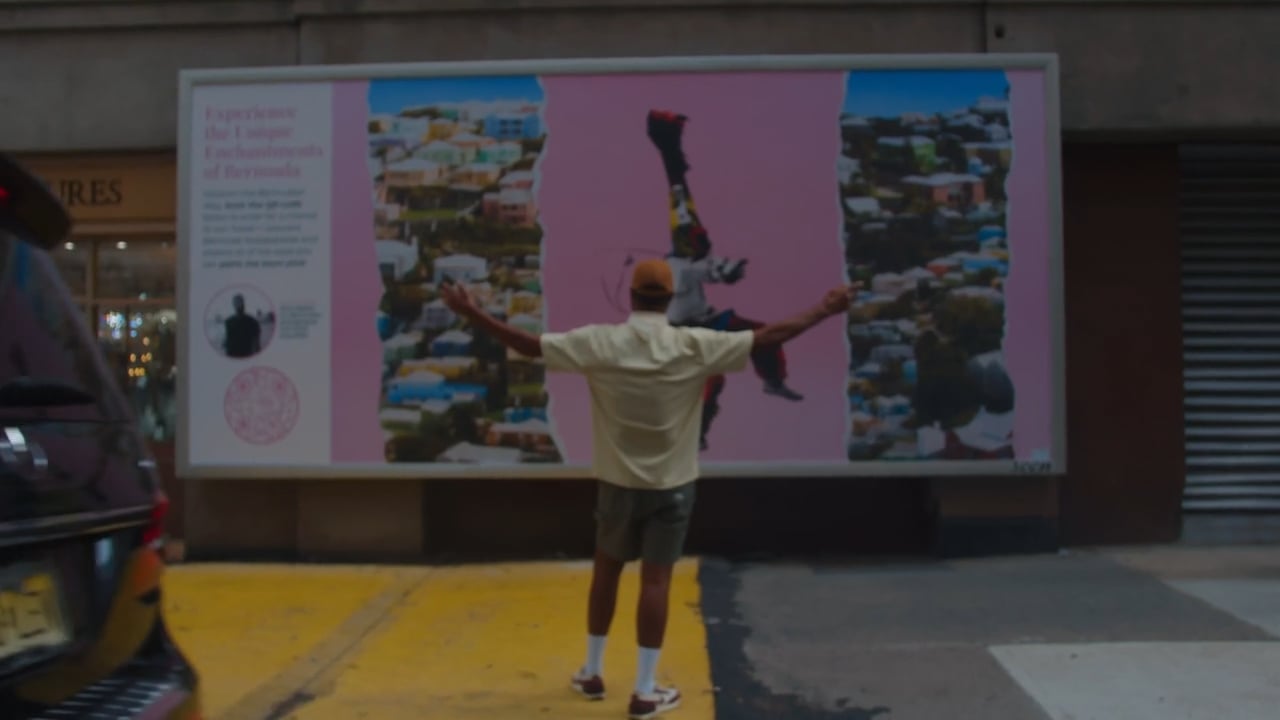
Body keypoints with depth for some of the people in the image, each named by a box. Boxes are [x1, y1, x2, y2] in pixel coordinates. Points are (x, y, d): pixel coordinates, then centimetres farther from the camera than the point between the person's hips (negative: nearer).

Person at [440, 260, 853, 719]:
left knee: (605, 572, 18)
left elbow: (528, 345, -8)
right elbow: (767, 337, -8)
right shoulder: (696, 346, -12)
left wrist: (469, 312, 2)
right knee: (656, 581, 3)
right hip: (672, 485, -1)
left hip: (617, 482, 1)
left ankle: (592, 672, 29)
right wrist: (825, 312, 3)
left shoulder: (598, 343, -10)